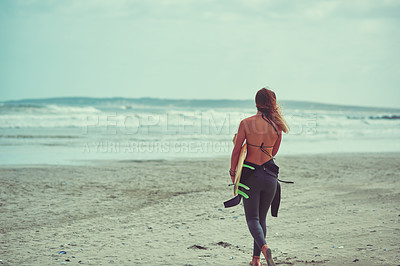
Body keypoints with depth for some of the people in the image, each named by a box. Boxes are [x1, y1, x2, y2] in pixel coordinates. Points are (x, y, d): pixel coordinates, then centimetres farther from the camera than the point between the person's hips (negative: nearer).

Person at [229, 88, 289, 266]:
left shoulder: (246, 123, -9)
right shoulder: (277, 125, -1)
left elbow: (236, 151, -6)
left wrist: (233, 173, 6)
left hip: (251, 175, -3)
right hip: (270, 175, 3)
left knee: (252, 218, 3)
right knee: (262, 218, 16)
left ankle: (264, 248, -24)